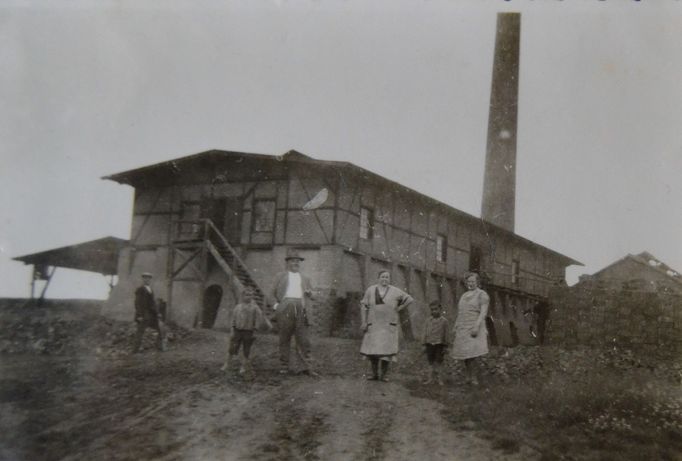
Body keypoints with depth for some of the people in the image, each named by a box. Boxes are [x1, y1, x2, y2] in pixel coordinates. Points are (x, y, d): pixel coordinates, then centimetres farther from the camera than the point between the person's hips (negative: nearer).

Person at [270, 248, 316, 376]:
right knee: (284, 339, 1)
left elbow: (311, 296, 22)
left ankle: (307, 367, -7)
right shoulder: (280, 276, 17)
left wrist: (309, 293, 2)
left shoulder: (305, 279, 24)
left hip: (300, 309, 2)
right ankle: (283, 367, 6)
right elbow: (274, 292, 15)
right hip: (285, 307, -2)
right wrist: (277, 303, 3)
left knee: (304, 339, -6)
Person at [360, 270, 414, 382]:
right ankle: (374, 374, 11)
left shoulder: (395, 291, -4)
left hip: (389, 325, -1)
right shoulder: (370, 290, 0)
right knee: (372, 351, 0)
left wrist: (398, 309, -3)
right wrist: (364, 322, -7)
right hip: (374, 325, 1)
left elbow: (409, 299, 3)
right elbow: (364, 306, 1)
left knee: (386, 351, -6)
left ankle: (383, 375, 3)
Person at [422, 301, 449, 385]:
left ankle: (438, 377, 16)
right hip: (430, 343, 2)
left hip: (439, 344, -2)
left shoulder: (444, 321, -2)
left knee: (438, 361, 3)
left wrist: (445, 346, 0)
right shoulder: (428, 320, 4)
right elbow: (425, 333, 8)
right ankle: (431, 377, 14)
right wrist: (424, 344, 4)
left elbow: (445, 334, 1)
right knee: (430, 361, 6)